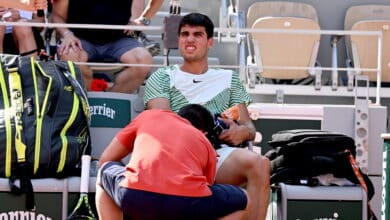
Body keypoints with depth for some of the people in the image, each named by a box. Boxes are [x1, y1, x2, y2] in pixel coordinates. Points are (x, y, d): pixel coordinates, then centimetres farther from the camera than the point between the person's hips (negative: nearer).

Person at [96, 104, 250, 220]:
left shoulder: (148, 115, 32)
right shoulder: (206, 145, 30)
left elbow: (104, 160, 35)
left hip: (135, 198, 1)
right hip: (187, 203, -1)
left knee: (104, 174, 36)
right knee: (242, 201, 30)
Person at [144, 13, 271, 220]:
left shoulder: (229, 79, 28)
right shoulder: (161, 78, 21)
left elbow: (249, 127, 21)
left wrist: (242, 131, -5)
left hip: (220, 152, 3)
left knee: (260, 163, -32)